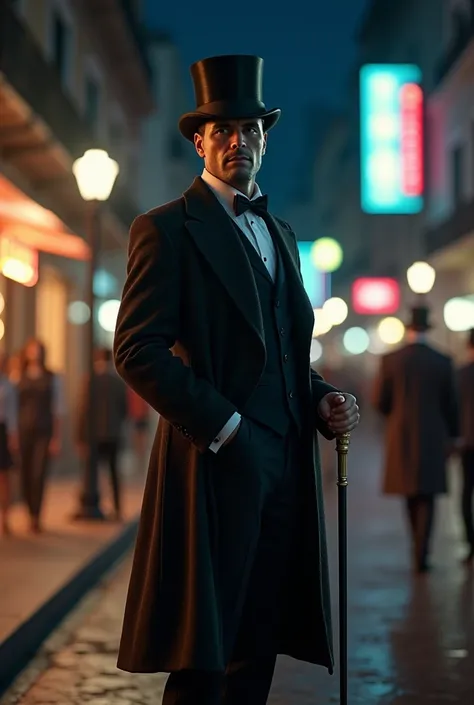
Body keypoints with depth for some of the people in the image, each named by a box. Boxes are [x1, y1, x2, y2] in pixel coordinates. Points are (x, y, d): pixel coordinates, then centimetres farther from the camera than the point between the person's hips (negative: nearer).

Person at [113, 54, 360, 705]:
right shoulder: (167, 229, -2)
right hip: (216, 462, -7)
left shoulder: (281, 233, 21)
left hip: (286, 463, 7)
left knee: (258, 652, 10)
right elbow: (137, 351, -11)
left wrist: (322, 401, 6)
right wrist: (223, 427, -16)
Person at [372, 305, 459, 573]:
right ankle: (421, 554, -7)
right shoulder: (443, 362, -4)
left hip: (401, 437, 1)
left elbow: (380, 401, -2)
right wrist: (453, 435, 14)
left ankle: (419, 549, 23)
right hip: (433, 437, -1)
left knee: (412, 495, 15)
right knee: (427, 496, 1)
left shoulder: (390, 360, -4)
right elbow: (451, 403, 1)